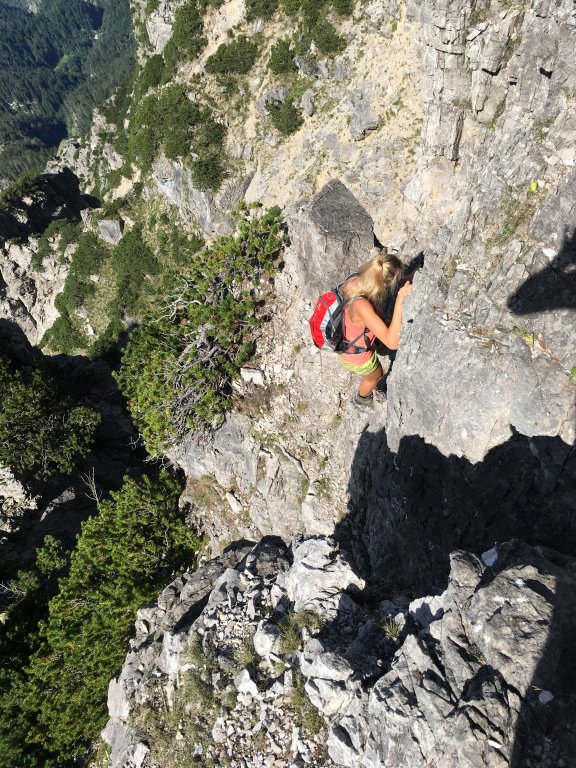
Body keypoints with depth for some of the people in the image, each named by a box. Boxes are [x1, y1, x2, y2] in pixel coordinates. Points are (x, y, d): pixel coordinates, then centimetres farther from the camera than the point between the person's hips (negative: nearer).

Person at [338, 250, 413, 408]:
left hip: (344, 342, 6)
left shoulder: (353, 280, -24)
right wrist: (399, 302, -56)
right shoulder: (361, 305, -47)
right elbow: (392, 343, -48)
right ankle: (360, 400, 63)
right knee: (376, 376, 31)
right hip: (356, 356, -6)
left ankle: (363, 375, 77)